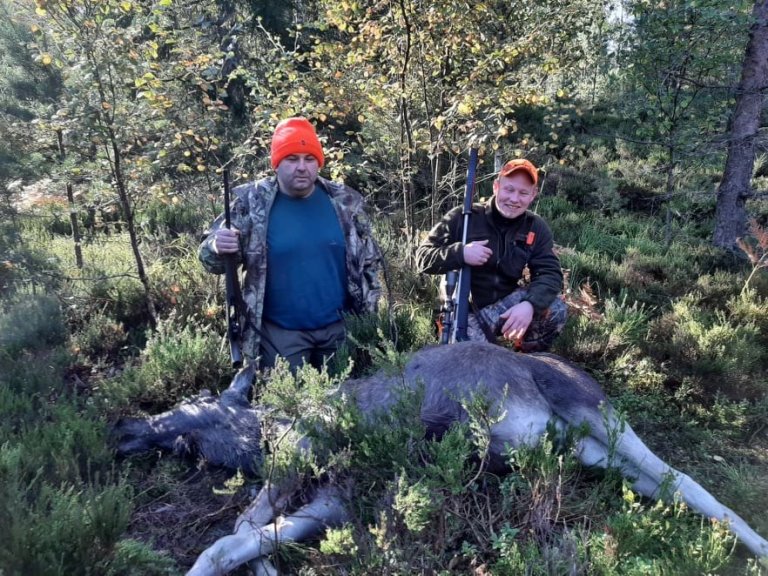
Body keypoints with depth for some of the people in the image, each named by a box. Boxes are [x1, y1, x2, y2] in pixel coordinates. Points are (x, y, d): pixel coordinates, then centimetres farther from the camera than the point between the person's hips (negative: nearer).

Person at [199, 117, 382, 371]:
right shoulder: (250, 204, -9)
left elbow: (369, 262, 6)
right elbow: (211, 257, -4)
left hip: (339, 328, 3)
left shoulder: (344, 201, -1)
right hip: (279, 333, -2)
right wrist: (217, 247, -29)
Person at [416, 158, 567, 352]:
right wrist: (460, 253, -30)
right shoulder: (463, 218, -11)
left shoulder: (536, 228, -1)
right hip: (464, 312, -3)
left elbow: (550, 273, -12)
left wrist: (529, 304, -33)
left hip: (505, 306, 4)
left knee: (556, 309, -20)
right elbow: (423, 257, -10)